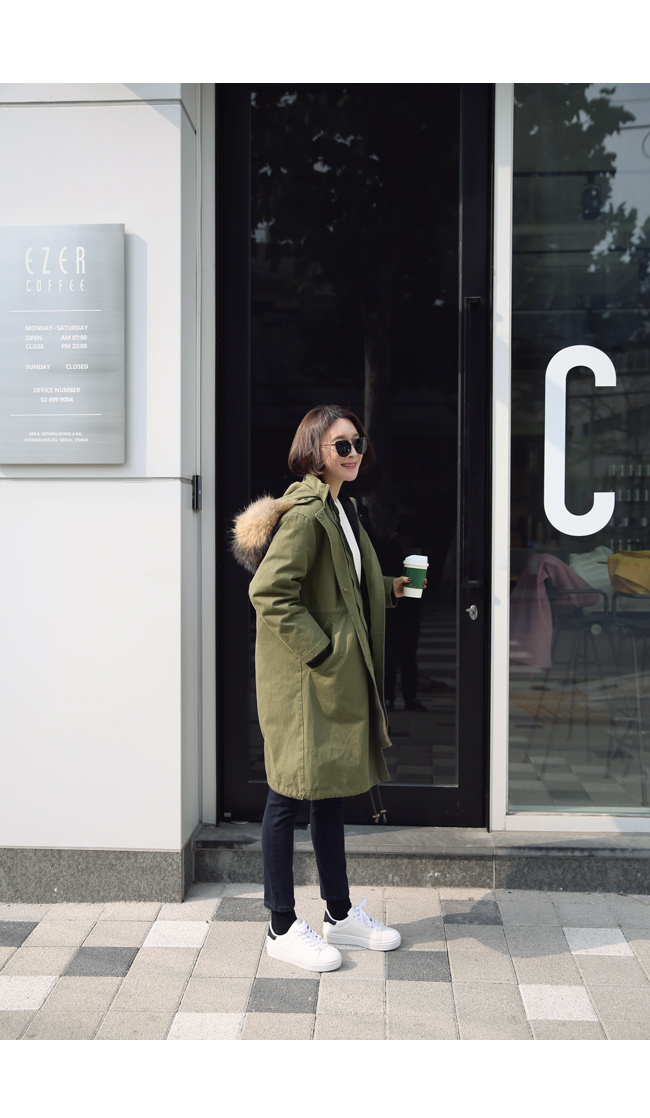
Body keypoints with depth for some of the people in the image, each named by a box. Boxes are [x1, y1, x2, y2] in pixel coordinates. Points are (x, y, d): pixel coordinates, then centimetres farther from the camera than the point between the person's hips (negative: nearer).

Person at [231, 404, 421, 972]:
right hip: (301, 679, -10)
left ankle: (341, 913, 30)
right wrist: (322, 653, -22)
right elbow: (270, 593, -24)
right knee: (290, 795, 1)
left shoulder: (342, 508, 14)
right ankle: (283, 927, 13)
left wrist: (390, 588, 13)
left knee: (331, 789, 17)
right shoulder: (305, 511, -17)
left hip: (339, 675, 10)